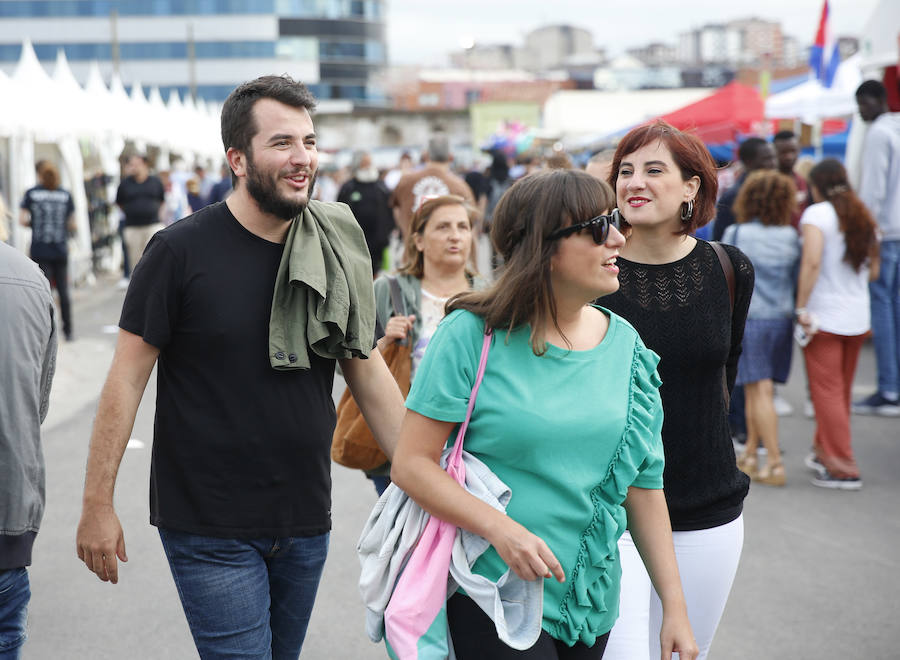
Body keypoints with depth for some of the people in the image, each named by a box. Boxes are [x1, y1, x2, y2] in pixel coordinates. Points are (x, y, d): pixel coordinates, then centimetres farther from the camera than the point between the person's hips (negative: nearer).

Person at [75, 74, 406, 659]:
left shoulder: (335, 251, 3)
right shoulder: (182, 250, -10)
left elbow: (369, 371, 9)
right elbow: (128, 376, -7)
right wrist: (98, 504, -8)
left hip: (307, 523, 5)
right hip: (209, 528, -5)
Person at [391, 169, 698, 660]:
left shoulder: (624, 344, 3)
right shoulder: (473, 334, -12)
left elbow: (644, 485, 7)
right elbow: (411, 462, -12)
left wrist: (674, 605, 6)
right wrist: (500, 528, -24)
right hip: (492, 595, -5)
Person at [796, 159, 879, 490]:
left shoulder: (817, 214, -11)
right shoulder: (864, 218, 8)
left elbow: (812, 261, -24)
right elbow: (873, 270, 13)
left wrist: (802, 307, -19)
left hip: (824, 317, -6)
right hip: (858, 317, 7)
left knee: (827, 392, 0)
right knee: (842, 391, 17)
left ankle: (843, 469, -1)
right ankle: (825, 452, 32)